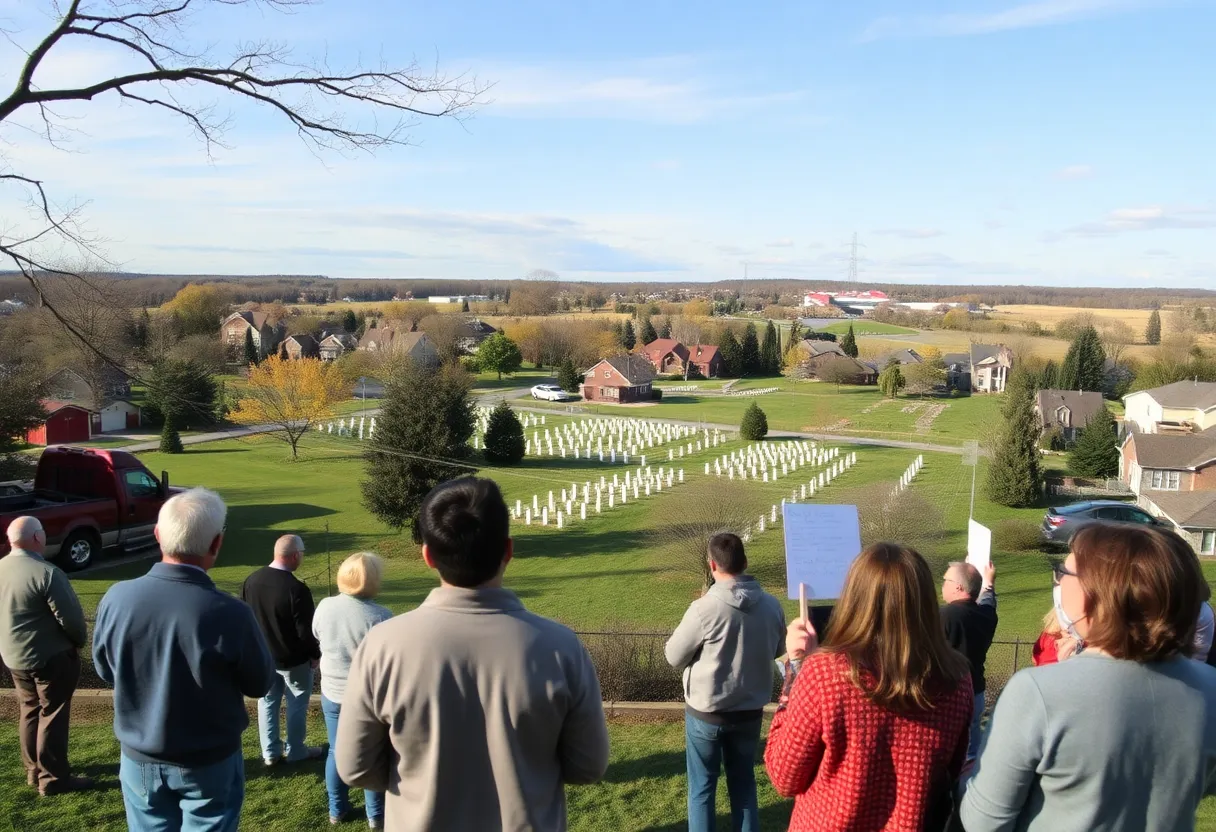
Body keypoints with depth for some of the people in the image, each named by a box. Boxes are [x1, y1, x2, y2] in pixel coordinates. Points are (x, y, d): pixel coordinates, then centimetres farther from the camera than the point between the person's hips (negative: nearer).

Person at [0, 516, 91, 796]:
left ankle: (34, 770, 30)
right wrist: (81, 640, -2)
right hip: (51, 657, -7)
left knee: (30, 711, 19)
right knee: (52, 715, 3)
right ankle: (53, 778, 9)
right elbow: (70, 617, -21)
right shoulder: (46, 573, -25)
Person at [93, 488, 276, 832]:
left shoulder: (116, 599, -18)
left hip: (140, 759, 3)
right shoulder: (228, 614, -29)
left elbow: (106, 670, 2)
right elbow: (260, 684, -11)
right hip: (209, 763, -3)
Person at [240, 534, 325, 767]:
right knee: (297, 705, 12)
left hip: (262, 656, 6)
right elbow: (306, 629, -21)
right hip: (293, 659, -6)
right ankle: (295, 751, 24)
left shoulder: (251, 580, -7)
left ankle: (270, 752, 27)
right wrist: (315, 654, -5)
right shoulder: (296, 588, -27)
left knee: (267, 703, 17)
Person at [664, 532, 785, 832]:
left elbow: (674, 657, -11)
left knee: (702, 788, 12)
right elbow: (777, 650, 9)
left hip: (707, 713, -4)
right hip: (751, 712, 4)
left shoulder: (704, 608, -23)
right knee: (744, 783, 21)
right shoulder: (772, 605, -9)